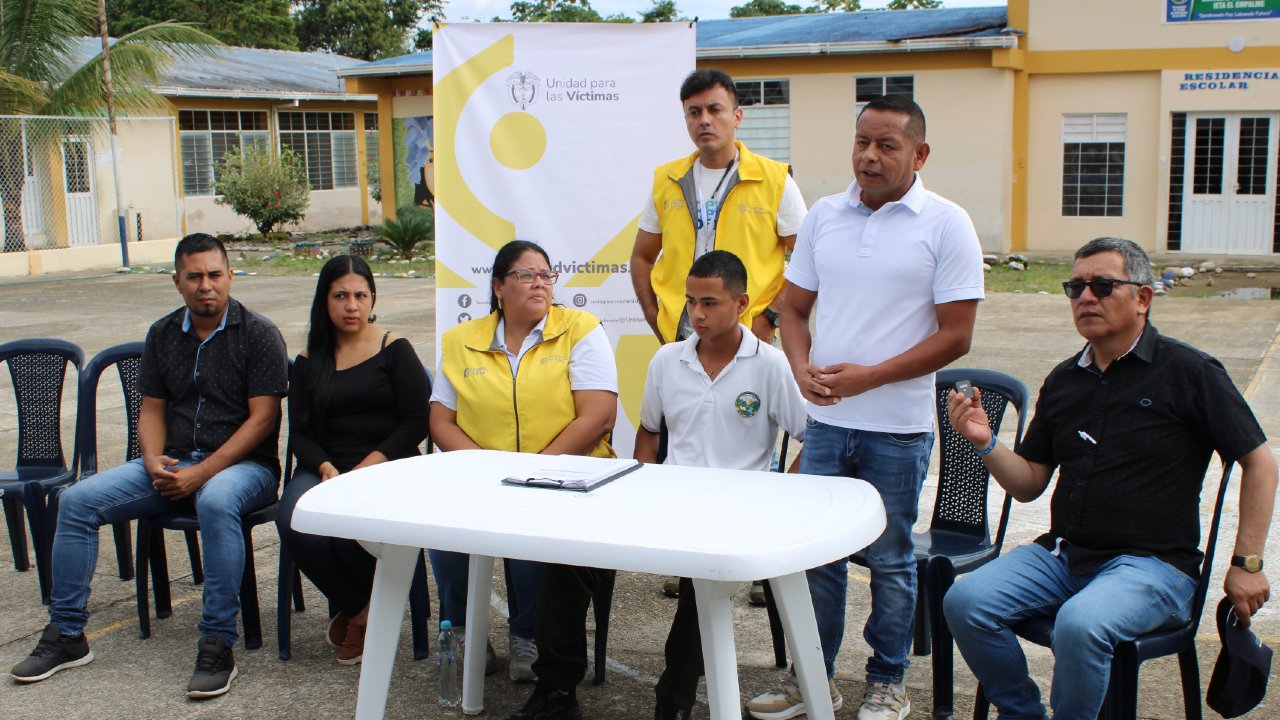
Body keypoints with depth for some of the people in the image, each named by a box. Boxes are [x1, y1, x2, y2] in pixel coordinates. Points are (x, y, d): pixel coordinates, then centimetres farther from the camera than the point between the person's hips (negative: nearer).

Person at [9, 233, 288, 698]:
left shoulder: (257, 333, -6)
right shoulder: (163, 334, 12)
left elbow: (261, 418, -12)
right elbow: (152, 409, 15)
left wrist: (202, 472, -20)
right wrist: (153, 460, -7)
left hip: (243, 464, -6)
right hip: (173, 465, 6)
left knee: (216, 501, -40)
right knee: (78, 500, -11)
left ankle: (218, 645, -33)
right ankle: (66, 635, -1)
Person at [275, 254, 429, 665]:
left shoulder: (394, 350, 4)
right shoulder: (309, 361, 16)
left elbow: (416, 423, -3)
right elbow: (300, 433, 10)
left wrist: (369, 466, -15)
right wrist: (325, 467, -12)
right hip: (324, 468, 4)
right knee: (294, 524, -30)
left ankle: (360, 611, 2)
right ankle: (360, 609, -3)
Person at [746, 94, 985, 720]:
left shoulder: (946, 225, -7)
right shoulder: (823, 216, 7)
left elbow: (955, 335, -10)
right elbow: (794, 307, 13)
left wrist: (869, 375, -17)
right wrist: (802, 367, -7)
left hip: (897, 427, -4)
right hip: (825, 419, 4)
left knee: (890, 560, 8)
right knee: (816, 551, 12)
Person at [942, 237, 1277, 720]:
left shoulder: (1187, 372, -4)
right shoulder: (1063, 381, 12)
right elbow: (1029, 484, 13)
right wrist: (985, 444, -6)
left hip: (1152, 563, -5)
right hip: (1061, 554, 5)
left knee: (1079, 624, -35)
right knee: (965, 602, -18)